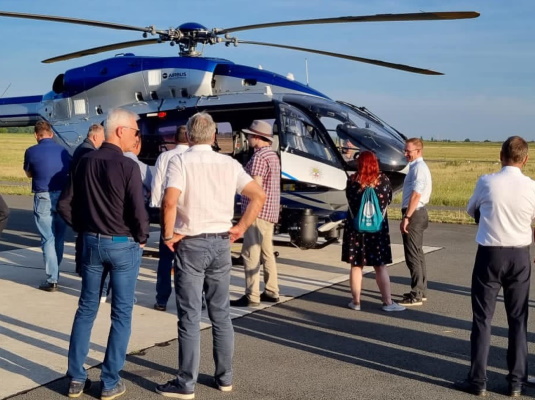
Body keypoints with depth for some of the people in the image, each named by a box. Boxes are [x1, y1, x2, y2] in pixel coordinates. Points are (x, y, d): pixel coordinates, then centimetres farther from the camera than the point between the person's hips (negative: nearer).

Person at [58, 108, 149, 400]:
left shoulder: (85, 162, 3)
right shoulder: (127, 166, -15)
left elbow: (65, 205, 6)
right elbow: (138, 211, -19)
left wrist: (84, 230, 14)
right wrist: (142, 238, -1)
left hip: (92, 243, 6)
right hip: (124, 245, -5)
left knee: (86, 309, 14)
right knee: (121, 313, 5)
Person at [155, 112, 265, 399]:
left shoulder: (180, 161, -8)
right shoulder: (229, 163, 5)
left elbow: (169, 202, -22)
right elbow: (259, 196, 1)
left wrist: (168, 235, -9)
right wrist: (241, 228, 6)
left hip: (191, 244, -4)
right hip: (221, 243, 4)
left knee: (190, 316, 1)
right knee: (221, 314, 13)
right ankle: (224, 377, 22)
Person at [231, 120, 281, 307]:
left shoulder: (259, 156, -15)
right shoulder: (273, 155, 17)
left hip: (258, 211, -10)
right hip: (270, 211, 10)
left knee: (250, 254, -8)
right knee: (267, 252, 15)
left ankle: (252, 296, -7)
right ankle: (271, 292, 21)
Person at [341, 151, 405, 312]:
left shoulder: (352, 181, -9)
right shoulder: (383, 180, -6)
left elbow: (349, 200, 4)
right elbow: (388, 200, 5)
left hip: (355, 228, 0)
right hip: (378, 228, 0)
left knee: (356, 266, 9)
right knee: (380, 266, 7)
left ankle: (356, 301, 15)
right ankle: (387, 302, 10)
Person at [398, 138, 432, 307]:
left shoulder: (419, 168, -16)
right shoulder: (417, 166, 15)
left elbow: (416, 195, -23)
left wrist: (406, 218, -24)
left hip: (414, 213, -11)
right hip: (418, 213, 11)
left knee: (412, 255, -6)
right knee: (418, 253, 16)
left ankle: (416, 295, -1)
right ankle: (421, 291, 26)